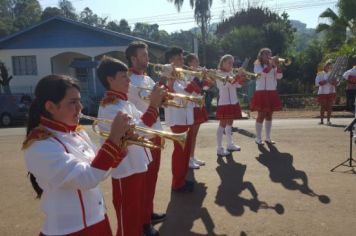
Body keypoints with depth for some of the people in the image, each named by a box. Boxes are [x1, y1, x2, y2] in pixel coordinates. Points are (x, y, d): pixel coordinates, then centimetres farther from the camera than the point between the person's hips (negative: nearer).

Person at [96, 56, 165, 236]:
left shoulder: (124, 102, 9)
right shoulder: (110, 106, -21)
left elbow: (143, 122, 15)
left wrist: (156, 104, 1)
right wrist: (153, 106, -28)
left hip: (138, 164, 9)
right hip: (126, 169, -9)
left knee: (139, 209, 25)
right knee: (128, 215, 7)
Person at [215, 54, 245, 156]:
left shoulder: (231, 73, 12)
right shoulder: (219, 74, -10)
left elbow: (239, 85, 6)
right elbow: (225, 84, -26)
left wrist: (240, 76, -10)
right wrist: (236, 76, -28)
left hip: (233, 102, 8)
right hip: (224, 102, -8)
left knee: (230, 123, 16)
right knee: (222, 124, -6)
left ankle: (230, 144, 27)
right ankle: (219, 148, -4)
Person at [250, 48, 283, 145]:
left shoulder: (273, 66, 14)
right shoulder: (258, 65, -1)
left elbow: (279, 76, -1)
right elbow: (262, 73, -22)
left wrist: (277, 64, -9)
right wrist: (271, 64, -21)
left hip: (272, 93, 6)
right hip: (262, 93, -6)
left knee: (269, 115, 8)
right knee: (261, 115, -6)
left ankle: (268, 137, 15)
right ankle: (258, 138, 2)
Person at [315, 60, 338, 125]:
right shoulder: (320, 74, 2)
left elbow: (336, 83, 4)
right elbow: (317, 83, -7)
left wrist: (332, 82, -16)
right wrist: (326, 81, -16)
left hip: (331, 92, 2)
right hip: (322, 92, -2)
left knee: (329, 106, 0)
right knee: (323, 106, 0)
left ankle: (328, 120, 3)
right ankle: (321, 120, 5)